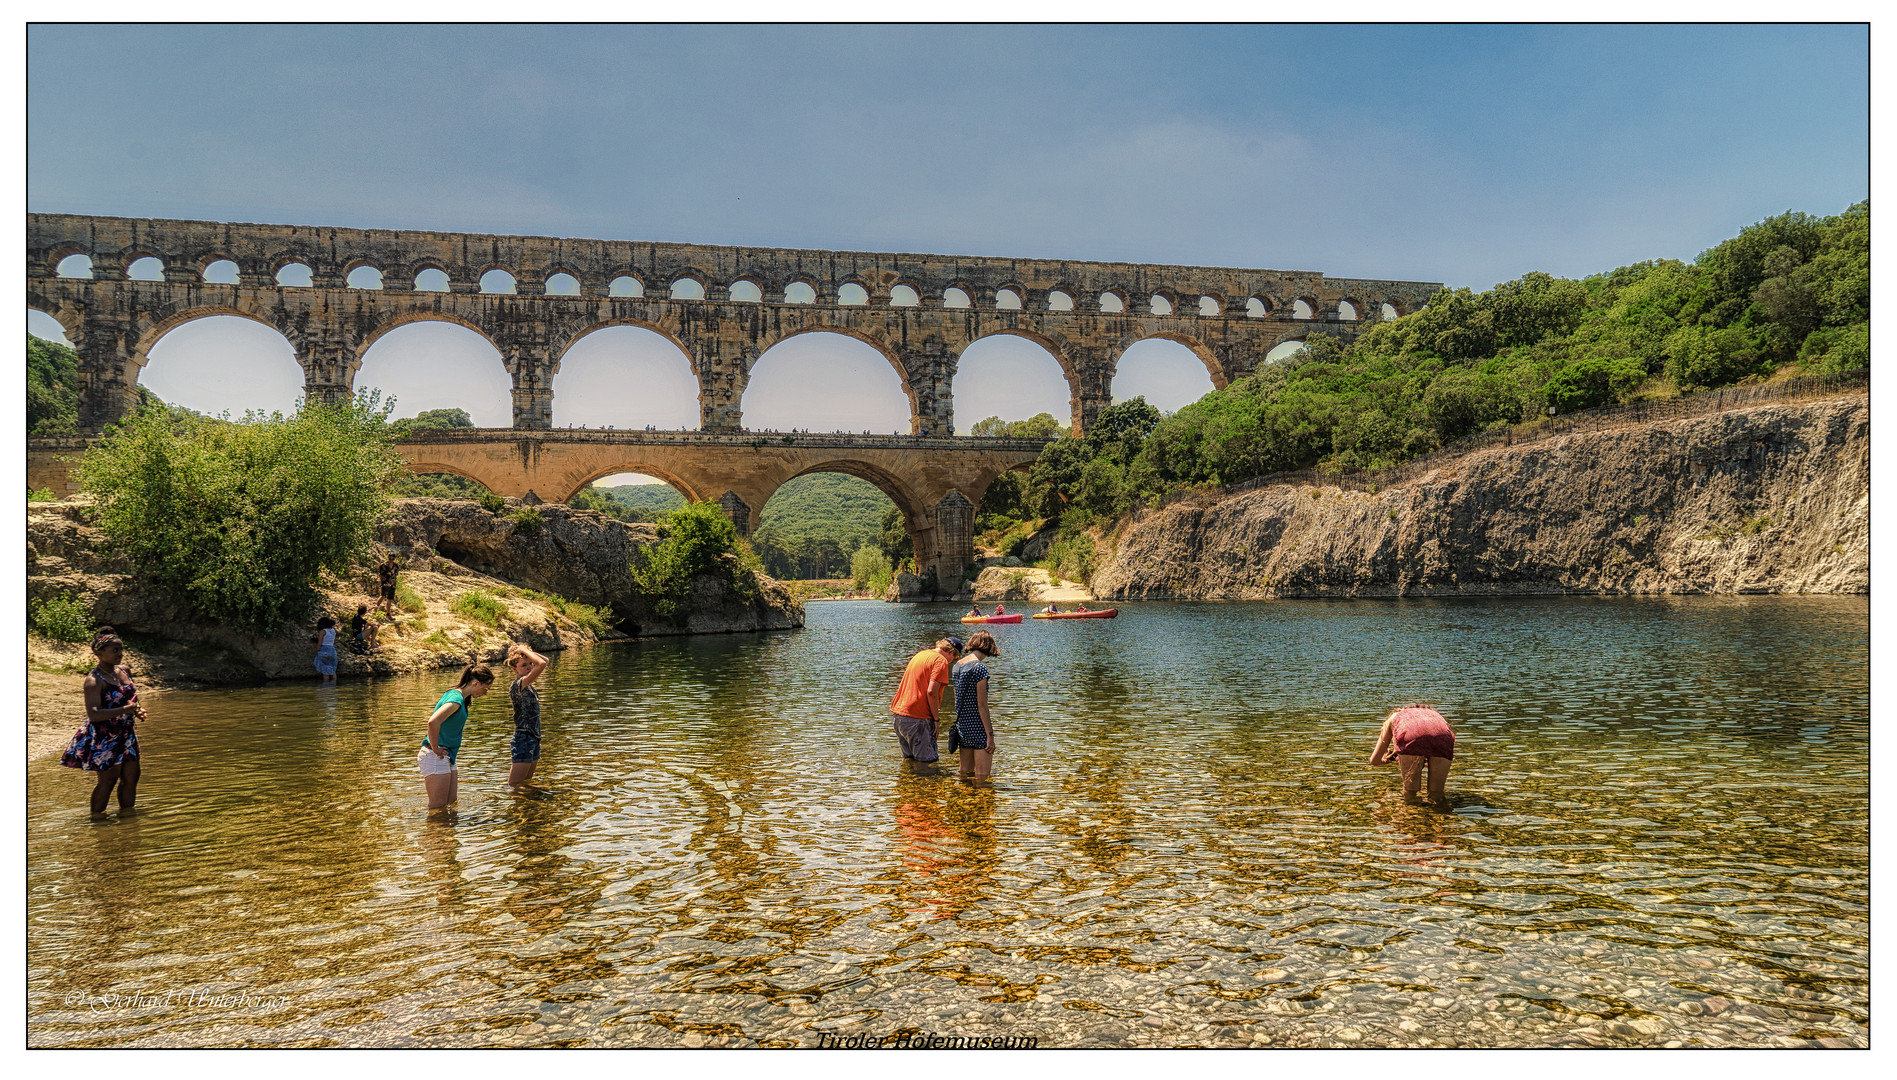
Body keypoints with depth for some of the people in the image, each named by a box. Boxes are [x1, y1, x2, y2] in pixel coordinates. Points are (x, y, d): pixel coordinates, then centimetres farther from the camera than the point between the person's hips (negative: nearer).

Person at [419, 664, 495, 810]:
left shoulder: (456, 695, 13)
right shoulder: (456, 699, -18)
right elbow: (433, 722, -34)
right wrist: (435, 749, -22)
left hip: (447, 758, 10)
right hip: (436, 759, -10)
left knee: (451, 803, 12)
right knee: (437, 808, -4)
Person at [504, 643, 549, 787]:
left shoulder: (526, 683, 10)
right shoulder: (516, 685, -16)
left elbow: (544, 661, 20)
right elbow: (542, 664, -29)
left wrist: (526, 652, 7)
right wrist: (524, 650, -16)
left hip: (534, 738, 9)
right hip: (524, 739, -9)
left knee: (527, 782, 14)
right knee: (514, 786, -9)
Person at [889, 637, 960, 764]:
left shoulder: (920, 655, 19)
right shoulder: (941, 661, -9)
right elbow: (931, 691, -19)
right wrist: (936, 719, -10)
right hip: (917, 718, -9)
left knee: (908, 758, 18)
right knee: (927, 760, -5)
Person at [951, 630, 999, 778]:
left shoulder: (957, 665, 8)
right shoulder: (980, 667, -16)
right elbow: (981, 704, -18)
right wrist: (990, 735, -14)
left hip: (962, 726, 8)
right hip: (979, 727, -8)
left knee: (965, 773, 17)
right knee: (982, 777, -3)